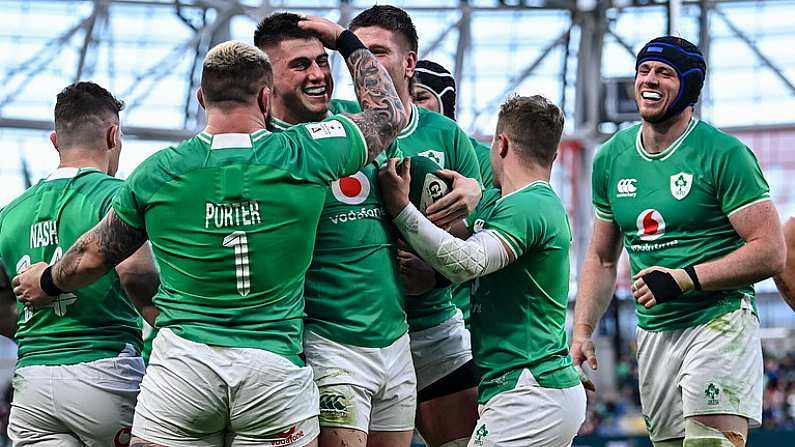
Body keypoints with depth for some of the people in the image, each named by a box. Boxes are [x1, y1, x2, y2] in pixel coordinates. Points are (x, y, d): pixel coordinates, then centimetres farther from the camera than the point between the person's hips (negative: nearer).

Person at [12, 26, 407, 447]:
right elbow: (388, 114, 13)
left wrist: (46, 282, 36)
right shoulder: (302, 157, -4)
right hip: (276, 370, 0)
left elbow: (92, 256, 14)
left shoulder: (158, 172, 0)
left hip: (182, 366, 1)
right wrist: (345, 39, 26)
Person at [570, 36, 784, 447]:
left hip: (719, 323, -6)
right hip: (654, 333, 6)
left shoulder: (724, 154, -8)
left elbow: (771, 253, -12)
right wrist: (582, 331, 8)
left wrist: (683, 279, -18)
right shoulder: (611, 158, 11)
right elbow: (602, 258, 20)